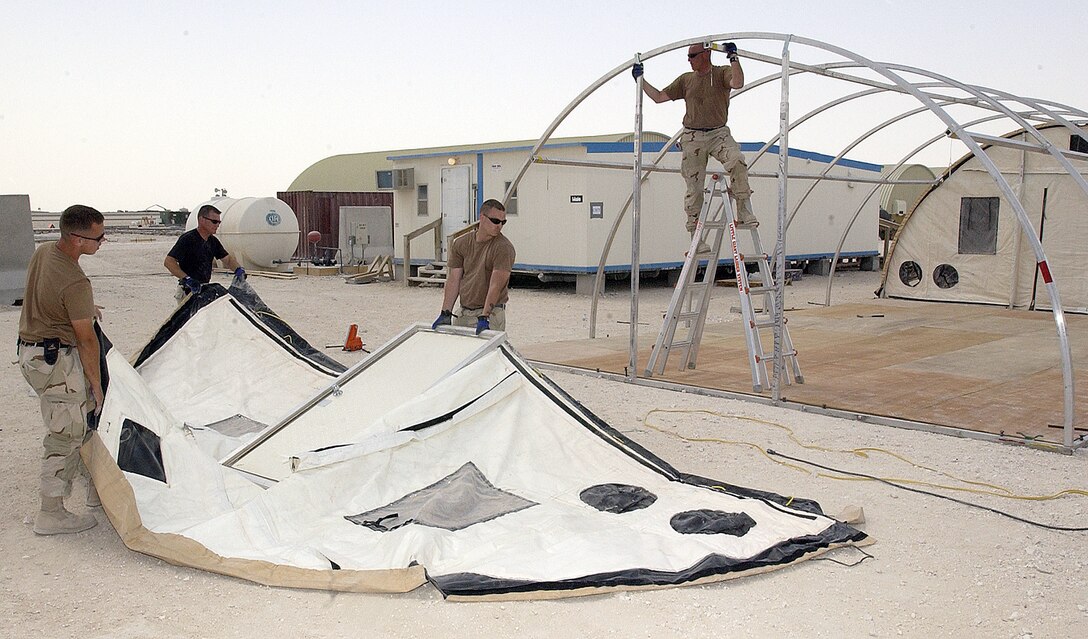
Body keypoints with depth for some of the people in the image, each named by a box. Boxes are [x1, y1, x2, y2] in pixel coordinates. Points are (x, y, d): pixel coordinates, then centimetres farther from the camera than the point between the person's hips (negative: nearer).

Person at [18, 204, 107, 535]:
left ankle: (97, 489, 30)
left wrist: (85, 310, 20)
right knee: (66, 434, -1)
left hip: (31, 349, 10)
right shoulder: (75, 283, -26)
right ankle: (51, 513, 8)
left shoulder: (43, 251, 2)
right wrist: (96, 384, -10)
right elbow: (86, 340, -19)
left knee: (85, 417, 19)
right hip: (56, 361, -10)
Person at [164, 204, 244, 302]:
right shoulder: (187, 239, -14)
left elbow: (227, 259, 17)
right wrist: (186, 278, -31)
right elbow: (168, 262, -20)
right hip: (189, 291, -8)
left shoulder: (213, 241, 10)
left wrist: (238, 269, -5)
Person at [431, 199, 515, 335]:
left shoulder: (504, 248, -12)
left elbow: (496, 286, -19)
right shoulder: (461, 243, 5)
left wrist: (484, 317, -26)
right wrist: (446, 313, -4)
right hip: (463, 312, 5)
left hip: (490, 312, -5)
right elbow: (454, 280, 3)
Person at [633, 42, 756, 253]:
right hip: (692, 138, 3)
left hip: (718, 134, -2)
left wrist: (734, 58, -23)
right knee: (694, 188, 0)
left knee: (737, 161, -34)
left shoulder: (722, 73, 3)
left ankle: (744, 210, -25)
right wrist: (640, 79, 13)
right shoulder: (685, 79, 13)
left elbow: (738, 83, -19)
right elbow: (659, 97, 16)